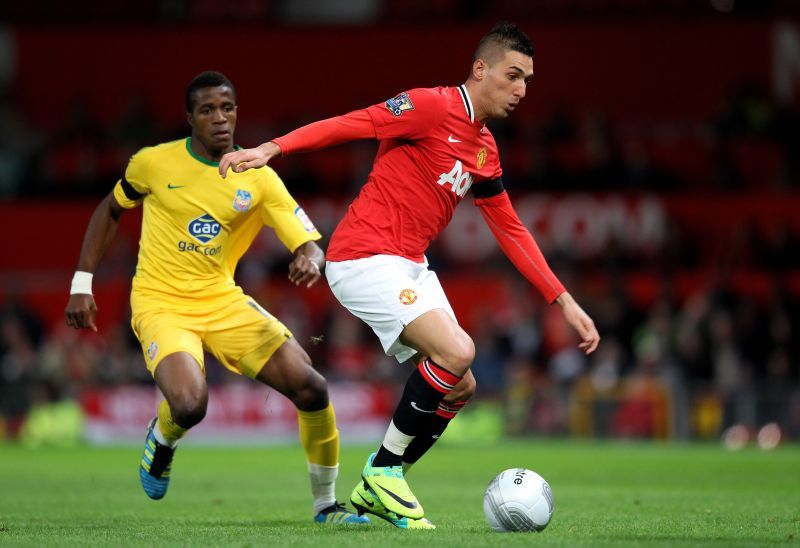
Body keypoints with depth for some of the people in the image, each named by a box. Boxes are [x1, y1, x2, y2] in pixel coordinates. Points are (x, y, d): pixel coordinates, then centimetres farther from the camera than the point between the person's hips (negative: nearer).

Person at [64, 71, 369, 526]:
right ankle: (161, 440, 10)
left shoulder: (258, 178, -3)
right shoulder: (154, 163, -5)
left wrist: (311, 259, -32)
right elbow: (111, 211, 12)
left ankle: (326, 505, 7)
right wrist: (82, 284, 6)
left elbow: (308, 243, -7)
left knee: (311, 386, -14)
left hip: (222, 300, 3)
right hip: (160, 303, -3)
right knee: (190, 404, -31)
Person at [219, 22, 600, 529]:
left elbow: (511, 231, 20)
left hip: (408, 268, 9)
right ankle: (383, 471, -7)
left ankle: (373, 493, 17)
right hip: (365, 258, -9)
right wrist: (272, 148, -32)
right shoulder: (432, 106, -11)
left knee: (460, 387, 6)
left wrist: (564, 301, 17)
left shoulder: (485, 150, 15)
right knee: (456, 352, -23)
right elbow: (352, 124, -19)